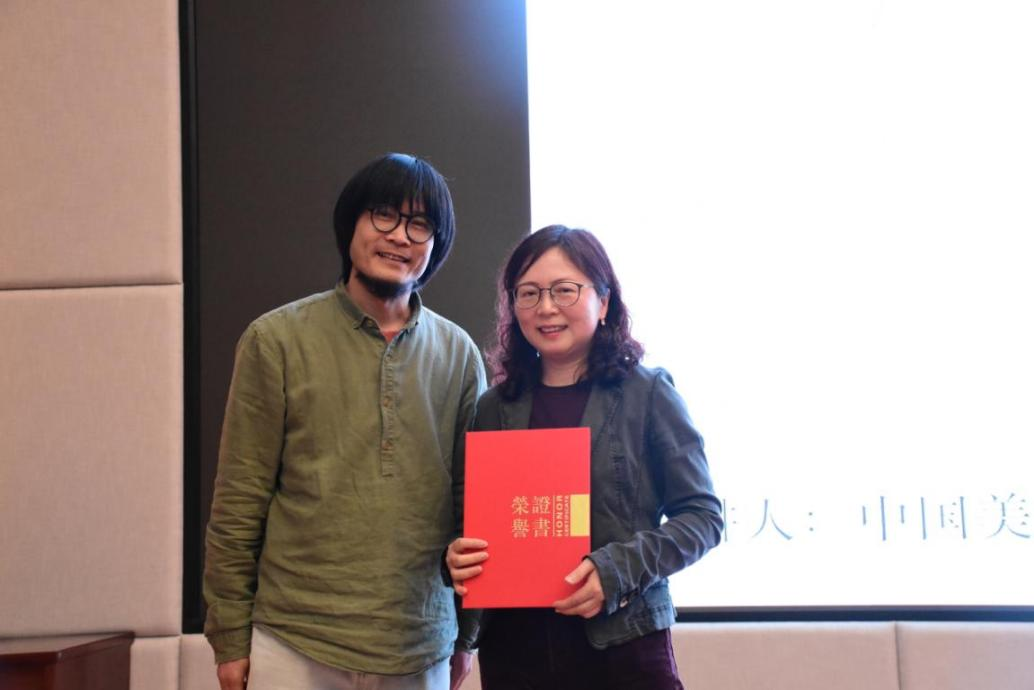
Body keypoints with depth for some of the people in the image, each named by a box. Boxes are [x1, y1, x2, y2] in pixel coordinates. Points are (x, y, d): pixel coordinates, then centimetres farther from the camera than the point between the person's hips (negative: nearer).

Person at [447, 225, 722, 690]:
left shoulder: (648, 394, -3)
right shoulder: (494, 408, 7)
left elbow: (702, 514, -4)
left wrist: (618, 569, -17)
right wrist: (457, 557, -8)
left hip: (622, 642, -3)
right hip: (512, 645, 3)